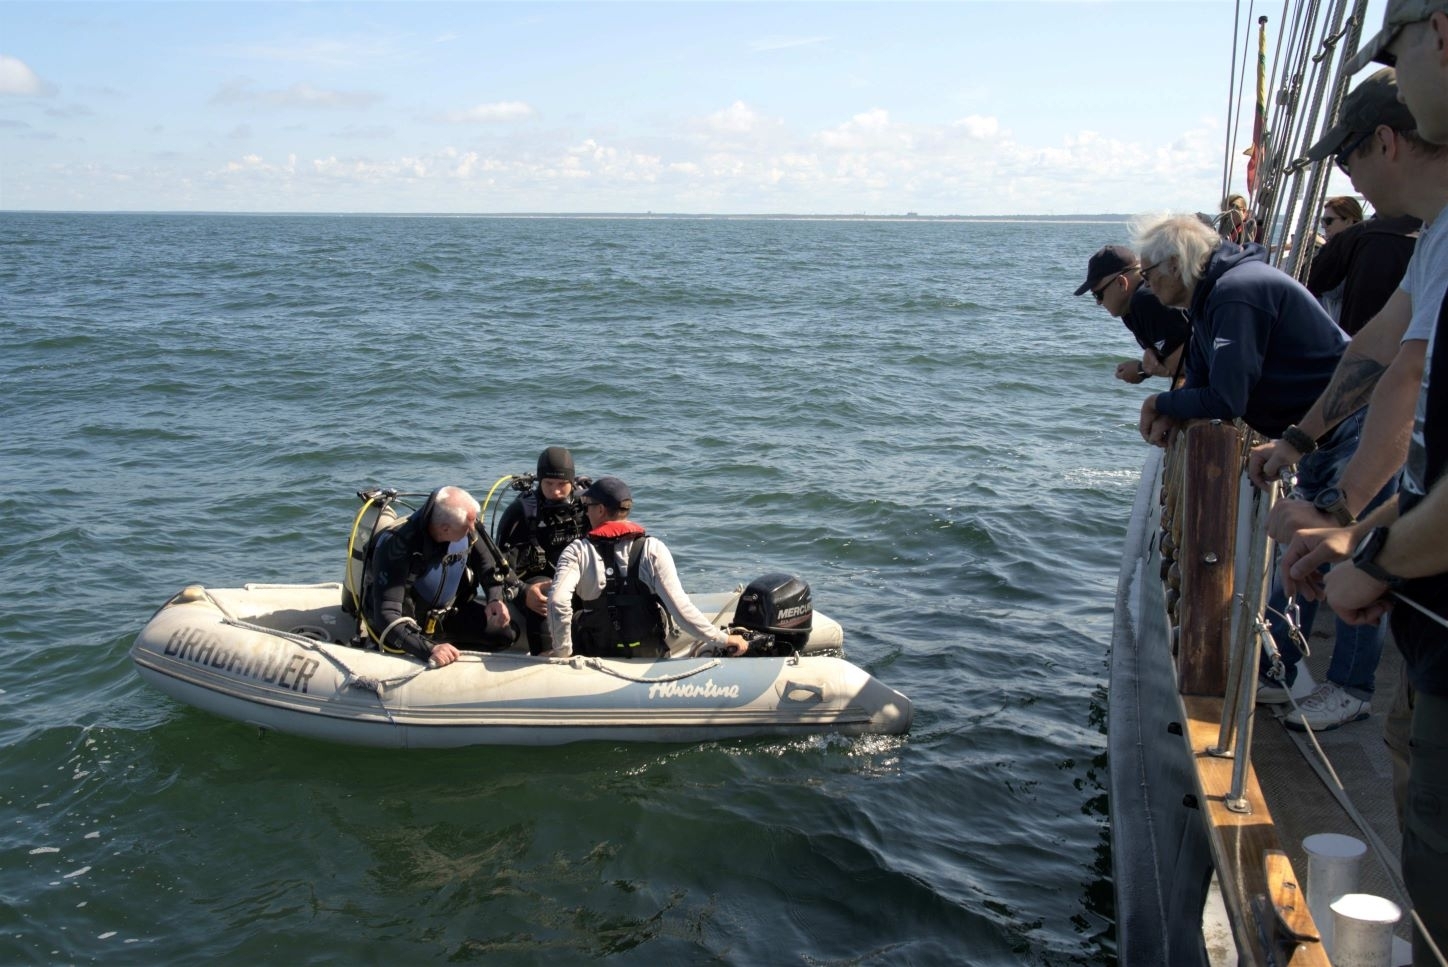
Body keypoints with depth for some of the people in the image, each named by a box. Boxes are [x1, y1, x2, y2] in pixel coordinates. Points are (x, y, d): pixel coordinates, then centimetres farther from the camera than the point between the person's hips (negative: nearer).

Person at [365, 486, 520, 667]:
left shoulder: (468, 530, -19)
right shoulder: (398, 547, -36)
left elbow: (487, 564, 1)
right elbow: (386, 615, -40)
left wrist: (496, 599, -18)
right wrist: (428, 649, -52)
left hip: (449, 612, 5)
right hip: (411, 623, -5)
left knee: (507, 631, -5)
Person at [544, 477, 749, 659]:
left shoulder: (577, 551, -6)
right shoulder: (652, 549, -6)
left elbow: (558, 600, -22)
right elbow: (679, 607, -14)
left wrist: (562, 651, -10)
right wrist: (723, 639, -7)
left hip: (593, 660, 1)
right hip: (648, 658, -1)